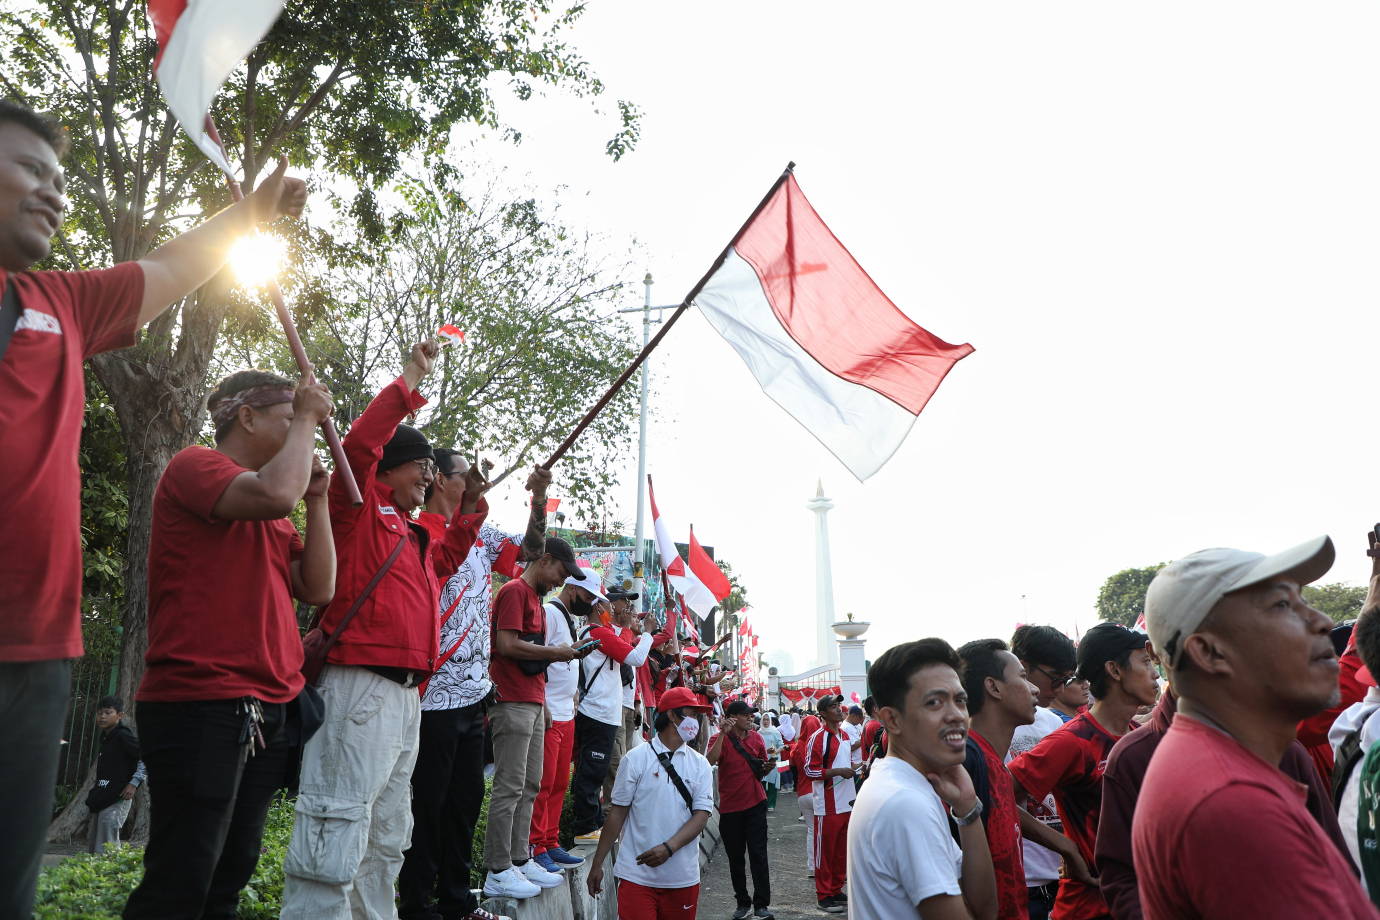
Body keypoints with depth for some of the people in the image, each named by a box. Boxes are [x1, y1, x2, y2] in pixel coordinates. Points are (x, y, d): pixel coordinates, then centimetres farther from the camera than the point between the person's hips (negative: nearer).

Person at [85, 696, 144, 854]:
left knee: (105, 852, -12)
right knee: (93, 849, 13)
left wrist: (134, 782, -18)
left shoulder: (122, 736, -14)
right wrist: (94, 796, 19)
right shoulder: (105, 737, 14)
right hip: (101, 802, 10)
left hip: (115, 801, -10)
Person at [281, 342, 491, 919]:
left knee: (386, 841, 17)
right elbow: (358, 445, -17)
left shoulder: (412, 537, 22)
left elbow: (448, 559, 42)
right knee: (335, 841, -12)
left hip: (405, 695, 10)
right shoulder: (361, 504, -1)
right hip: (360, 684, -10)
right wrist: (411, 379, -10)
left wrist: (471, 505, 32)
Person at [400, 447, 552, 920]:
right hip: (436, 694, -8)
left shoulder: (479, 534, 13)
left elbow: (530, 550, 15)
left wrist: (539, 500, 3)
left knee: (467, 797, 16)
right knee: (429, 801, 2)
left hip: (473, 691, 8)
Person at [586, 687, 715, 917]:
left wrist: (668, 848, -18)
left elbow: (701, 815, -3)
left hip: (683, 878, 3)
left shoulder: (700, 765, 6)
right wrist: (597, 864, 0)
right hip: (637, 874, -3)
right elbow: (618, 812, 1)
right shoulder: (636, 758, -1)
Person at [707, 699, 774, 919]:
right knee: (735, 858, 8)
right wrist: (723, 733, -30)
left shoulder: (756, 738, 6)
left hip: (755, 804, 2)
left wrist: (767, 766, 3)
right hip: (730, 808, -2)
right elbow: (710, 761, -27)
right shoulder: (721, 739, -6)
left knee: (758, 854, -2)